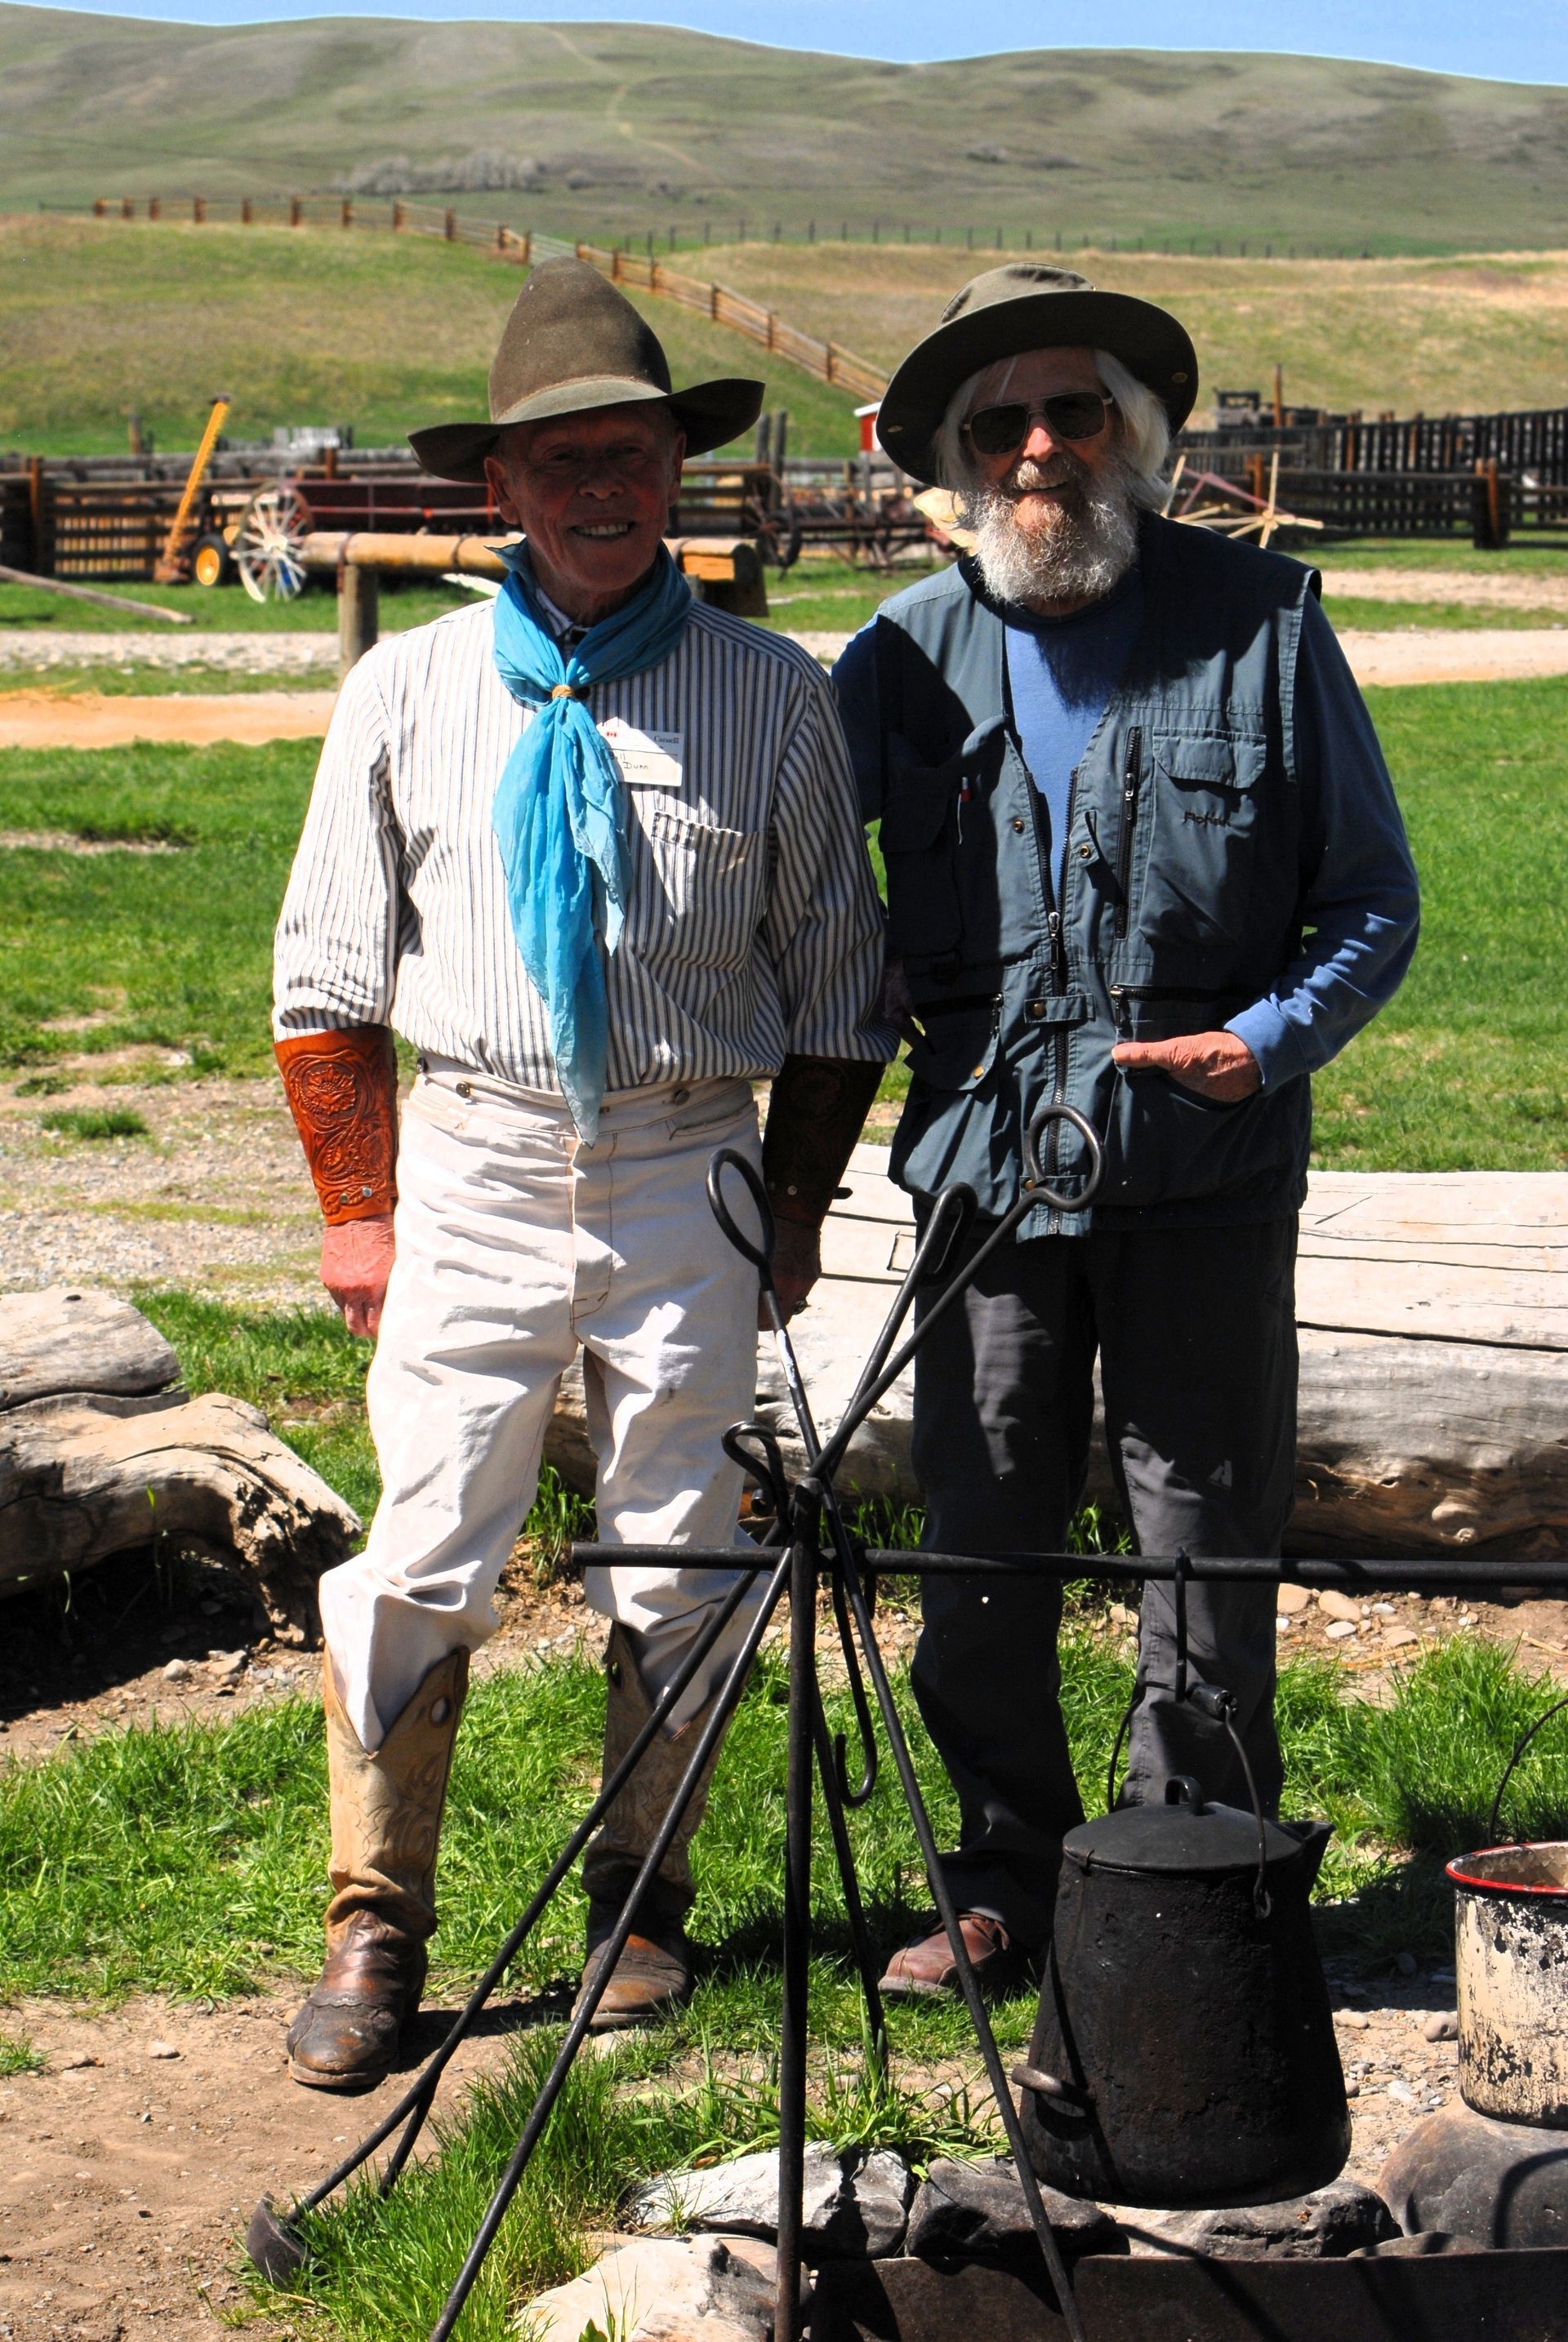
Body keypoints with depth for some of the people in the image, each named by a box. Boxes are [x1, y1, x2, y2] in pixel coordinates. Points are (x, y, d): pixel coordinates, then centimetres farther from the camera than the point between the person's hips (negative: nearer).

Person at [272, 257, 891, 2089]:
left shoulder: (774, 697, 2)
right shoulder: (407, 689, 4)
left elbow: (837, 976, 9)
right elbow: (328, 974, 8)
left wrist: (794, 1205, 5)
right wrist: (358, 1206, 4)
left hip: (688, 1170, 0)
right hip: (470, 1163, 0)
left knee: (677, 1559, 7)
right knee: (423, 1557, -4)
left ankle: (640, 1895, 26)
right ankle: (375, 1930, 9)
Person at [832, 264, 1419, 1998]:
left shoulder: (1260, 620, 0)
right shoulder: (906, 652, 5)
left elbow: (1374, 896, 4)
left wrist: (1274, 1038, -12)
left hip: (1204, 1162, -2)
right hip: (983, 1161, 2)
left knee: (1207, 1550, 5)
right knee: (978, 1550, 8)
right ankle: (1009, 1880, 26)